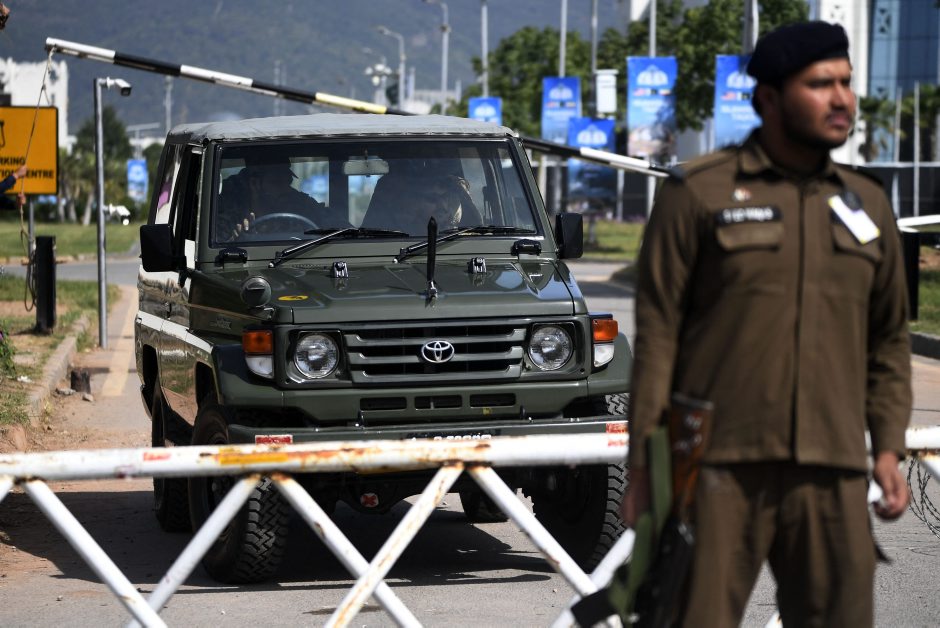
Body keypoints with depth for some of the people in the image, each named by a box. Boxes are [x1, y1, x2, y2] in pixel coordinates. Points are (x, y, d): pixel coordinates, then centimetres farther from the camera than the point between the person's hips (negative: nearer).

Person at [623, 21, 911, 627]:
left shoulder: (867, 206, 15)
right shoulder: (698, 193, 1)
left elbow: (889, 340, 20)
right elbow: (656, 333, -1)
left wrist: (888, 447, 9)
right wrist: (645, 465, -6)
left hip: (833, 476, 4)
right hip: (720, 469, -4)